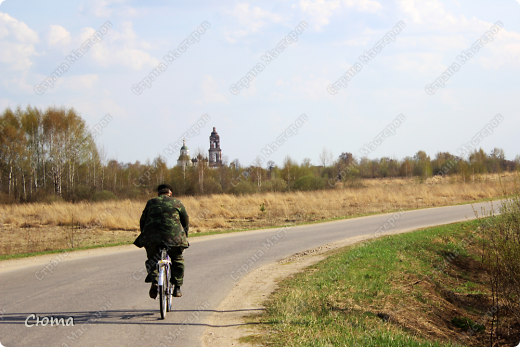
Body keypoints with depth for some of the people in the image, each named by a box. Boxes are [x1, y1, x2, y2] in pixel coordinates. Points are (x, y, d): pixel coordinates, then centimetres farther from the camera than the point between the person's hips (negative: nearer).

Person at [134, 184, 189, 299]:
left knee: (152, 260, 16)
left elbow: (142, 221, 17)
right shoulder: (177, 203, 15)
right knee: (177, 260, 19)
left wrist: (145, 236, 27)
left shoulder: (151, 202, 17)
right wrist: (184, 237, 29)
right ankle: (177, 287, 13)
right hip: (173, 236, 0)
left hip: (152, 237, 0)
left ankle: (154, 281, -11)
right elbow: (186, 221, 18)